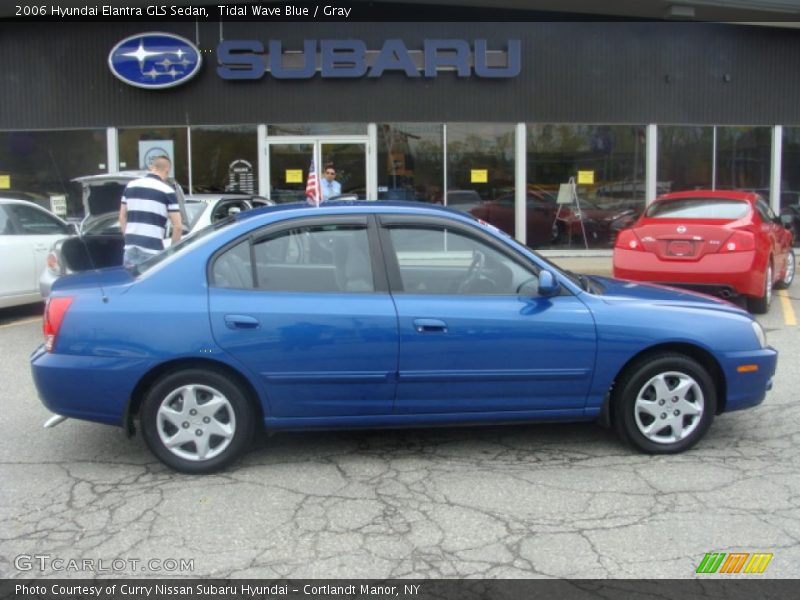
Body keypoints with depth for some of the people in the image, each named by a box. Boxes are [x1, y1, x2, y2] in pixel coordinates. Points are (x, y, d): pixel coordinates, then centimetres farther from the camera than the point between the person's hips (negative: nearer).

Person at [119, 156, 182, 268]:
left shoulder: (131, 186, 11)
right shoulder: (167, 191, -4)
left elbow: (122, 217, 18)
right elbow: (177, 226, -8)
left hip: (131, 247, 5)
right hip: (152, 250, -5)